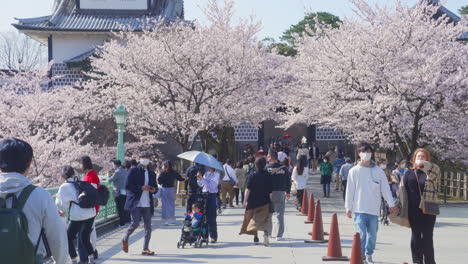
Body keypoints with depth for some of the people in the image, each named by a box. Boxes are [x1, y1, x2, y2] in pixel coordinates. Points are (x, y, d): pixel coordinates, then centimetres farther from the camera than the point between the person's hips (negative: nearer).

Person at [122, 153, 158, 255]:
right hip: (135, 202, -5)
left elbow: (155, 186, 23)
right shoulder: (133, 171, 0)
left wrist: (154, 189, -2)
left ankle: (145, 248, 10)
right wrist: (141, 188, -16)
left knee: (148, 226, 2)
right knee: (135, 223, -12)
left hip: (147, 204, 5)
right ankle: (125, 240, 16)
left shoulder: (152, 173, 16)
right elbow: (127, 185, -8)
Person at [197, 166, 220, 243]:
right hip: (204, 195, 6)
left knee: (211, 217, -6)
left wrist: (202, 178, -17)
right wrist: (199, 178, -4)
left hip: (212, 195, -6)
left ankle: (213, 236, 0)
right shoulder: (206, 173, 14)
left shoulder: (215, 174, -4)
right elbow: (200, 184, 15)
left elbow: (211, 185, -15)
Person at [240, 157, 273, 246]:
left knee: (254, 218, 17)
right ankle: (266, 232, -29)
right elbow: (270, 191, -1)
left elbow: (248, 189, -11)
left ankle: (255, 237, 26)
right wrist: (270, 201, 10)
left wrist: (245, 200, -11)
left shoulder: (252, 176, -4)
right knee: (265, 219, -1)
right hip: (264, 202, 0)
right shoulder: (268, 176, -2)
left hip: (253, 201, 0)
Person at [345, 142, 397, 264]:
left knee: (372, 235, 10)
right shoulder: (354, 171, 1)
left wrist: (391, 204, 3)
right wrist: (348, 207, 0)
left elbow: (385, 188, 6)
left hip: (374, 209, 2)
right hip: (359, 209, -2)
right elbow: (350, 190, 2)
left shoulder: (378, 171, 5)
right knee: (361, 235, -11)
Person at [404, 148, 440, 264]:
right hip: (414, 210, 3)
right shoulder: (408, 173, 10)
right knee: (415, 237, 7)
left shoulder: (431, 172, 2)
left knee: (427, 237, -2)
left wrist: (422, 164, -39)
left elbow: (436, 170, -22)